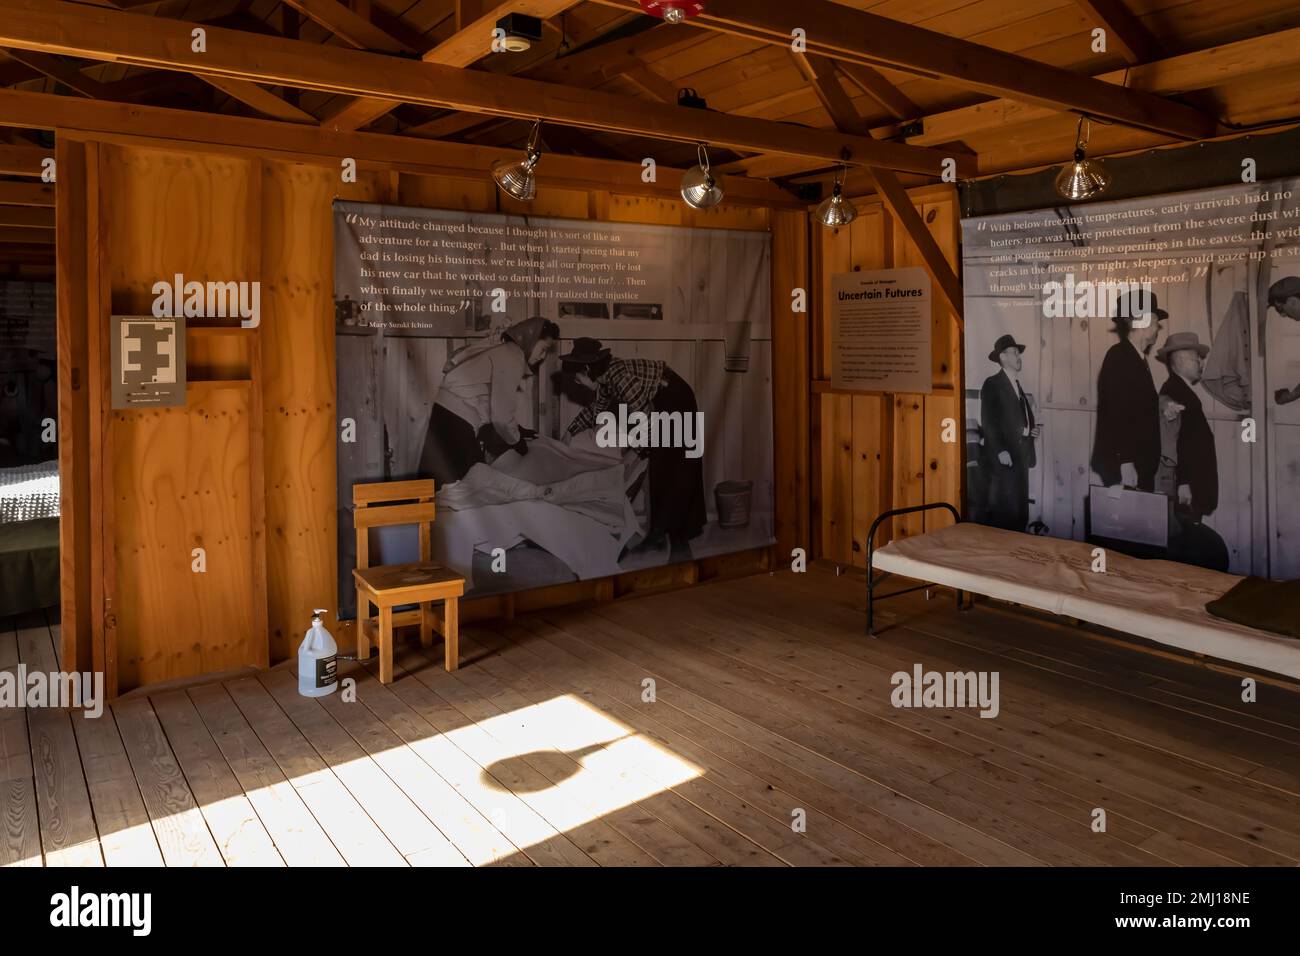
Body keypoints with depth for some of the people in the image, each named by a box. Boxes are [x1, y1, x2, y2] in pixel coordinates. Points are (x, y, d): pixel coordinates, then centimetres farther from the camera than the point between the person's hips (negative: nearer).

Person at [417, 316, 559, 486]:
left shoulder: (504, 350, 14)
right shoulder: (512, 359, -15)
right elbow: (501, 415, -15)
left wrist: (517, 431, 18)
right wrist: (516, 441, 1)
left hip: (450, 413, 10)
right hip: (457, 420, -10)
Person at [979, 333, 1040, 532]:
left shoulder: (1017, 385, 21)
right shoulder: (992, 383, -6)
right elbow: (988, 421, -15)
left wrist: (1032, 430, 5)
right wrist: (1000, 451, -22)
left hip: (1020, 455, 8)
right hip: (1003, 455, -8)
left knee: (1019, 507, 9)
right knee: (1002, 508, -8)